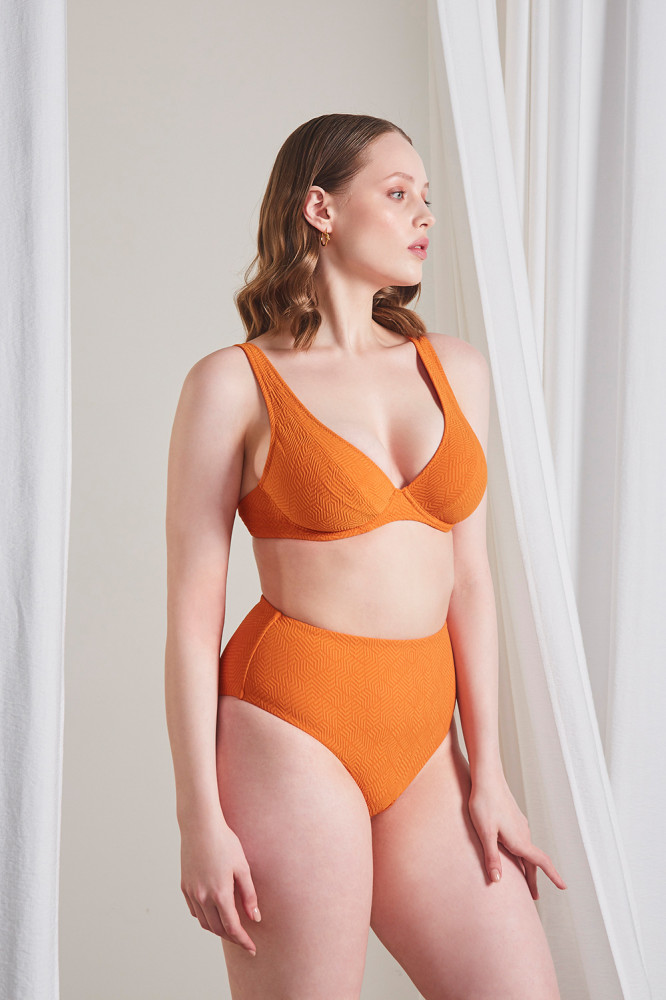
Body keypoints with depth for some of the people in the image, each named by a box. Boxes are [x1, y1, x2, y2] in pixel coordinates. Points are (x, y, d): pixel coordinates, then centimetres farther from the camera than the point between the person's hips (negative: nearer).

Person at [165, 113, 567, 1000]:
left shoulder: (455, 370, 10)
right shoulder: (233, 384, -3)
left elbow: (469, 577, 8)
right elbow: (191, 612, -5)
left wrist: (486, 775, 4)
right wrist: (201, 820, -8)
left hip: (423, 744, 5)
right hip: (292, 730, -5)